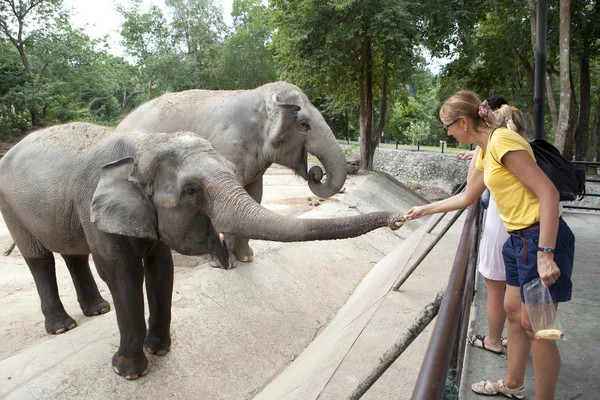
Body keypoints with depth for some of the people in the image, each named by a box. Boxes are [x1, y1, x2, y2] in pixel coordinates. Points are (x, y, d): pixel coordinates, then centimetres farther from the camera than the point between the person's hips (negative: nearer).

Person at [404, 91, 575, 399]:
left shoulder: (502, 140, -18)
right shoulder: (484, 151, 12)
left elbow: (548, 193, -23)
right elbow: (467, 197, 25)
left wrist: (545, 254, -26)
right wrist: (425, 210, 31)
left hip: (542, 238, -10)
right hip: (520, 239, 10)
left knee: (534, 326, 1)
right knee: (513, 311, 19)